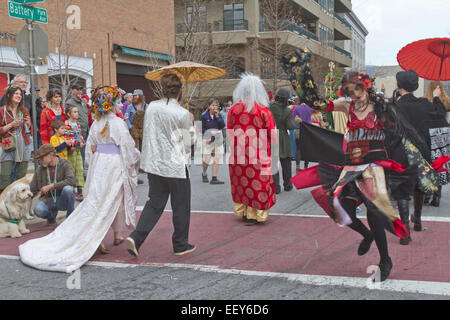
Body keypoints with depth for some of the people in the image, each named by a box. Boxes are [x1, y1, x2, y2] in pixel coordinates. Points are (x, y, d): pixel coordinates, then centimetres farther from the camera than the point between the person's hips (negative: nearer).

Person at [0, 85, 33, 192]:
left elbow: (30, 130, 17)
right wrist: (11, 125, -13)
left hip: (24, 146, 3)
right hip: (9, 147, -3)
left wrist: (28, 123, -2)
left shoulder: (24, 110, 11)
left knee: (22, 177, 3)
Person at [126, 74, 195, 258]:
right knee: (181, 206, 10)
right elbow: (187, 140, 0)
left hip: (154, 164, 5)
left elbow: (148, 133, 10)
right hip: (176, 165, -5)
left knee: (154, 203, 14)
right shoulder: (182, 114, -14)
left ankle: (136, 238, 0)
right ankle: (180, 245, 21)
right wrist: (190, 122, 17)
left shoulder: (152, 107, 1)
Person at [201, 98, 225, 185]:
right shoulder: (204, 116, -6)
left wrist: (217, 116, -14)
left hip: (218, 139, 3)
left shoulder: (219, 114, 3)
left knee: (216, 159, 1)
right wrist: (210, 133, -12)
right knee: (207, 159, -1)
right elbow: (203, 129, -2)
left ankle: (214, 178, 4)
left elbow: (222, 126, -8)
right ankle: (204, 174, 28)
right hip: (208, 139, -3)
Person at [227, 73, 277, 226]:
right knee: (258, 183, 6)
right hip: (259, 156, -3)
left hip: (238, 155, 3)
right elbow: (273, 136, -5)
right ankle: (253, 215, 10)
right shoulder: (263, 110, -10)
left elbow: (229, 134, 6)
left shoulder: (233, 110, -2)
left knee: (241, 183, 15)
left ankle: (241, 211, 26)